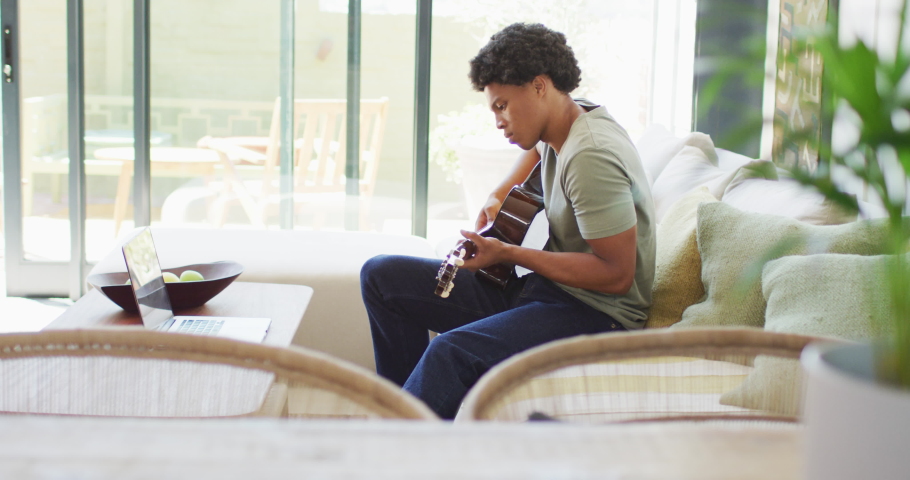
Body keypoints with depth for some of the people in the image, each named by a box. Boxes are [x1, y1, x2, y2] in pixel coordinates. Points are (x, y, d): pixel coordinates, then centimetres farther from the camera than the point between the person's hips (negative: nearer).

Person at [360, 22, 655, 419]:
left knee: (451, 352, -37)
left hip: (595, 313, -10)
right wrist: (499, 197, 16)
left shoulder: (591, 156, -22)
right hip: (542, 290, 10)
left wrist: (508, 253, -19)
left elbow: (616, 274, -24)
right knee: (381, 276, 4)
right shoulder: (561, 126, 7)